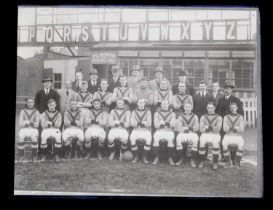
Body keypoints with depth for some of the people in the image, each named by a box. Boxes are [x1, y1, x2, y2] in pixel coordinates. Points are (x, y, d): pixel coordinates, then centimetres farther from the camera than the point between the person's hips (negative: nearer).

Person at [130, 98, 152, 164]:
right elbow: (132, 123, -4)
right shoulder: (134, 112, 9)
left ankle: (145, 157, -18)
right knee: (132, 138, -31)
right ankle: (136, 157, -13)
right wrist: (143, 122, -15)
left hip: (146, 131, 0)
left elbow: (149, 124, -5)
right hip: (136, 130, 1)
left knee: (148, 139, -33)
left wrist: (138, 123, -14)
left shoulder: (148, 112, 6)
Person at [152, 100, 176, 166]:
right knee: (156, 139, -32)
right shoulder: (157, 113, 11)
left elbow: (173, 124, -3)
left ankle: (170, 158, -23)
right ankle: (156, 158, -23)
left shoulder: (172, 114, 11)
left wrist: (163, 122, -16)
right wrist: (168, 123, -9)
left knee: (170, 139, -34)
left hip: (169, 132, 0)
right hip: (159, 131, 0)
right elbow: (156, 125, -1)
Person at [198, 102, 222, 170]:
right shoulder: (203, 117, 15)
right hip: (205, 134, 1)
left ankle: (215, 163, -28)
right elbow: (201, 130, 4)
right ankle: (201, 161, -19)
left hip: (215, 135, -1)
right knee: (202, 142, -33)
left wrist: (207, 126, -11)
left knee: (215, 142, -35)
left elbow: (217, 129, -3)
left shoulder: (218, 117, 10)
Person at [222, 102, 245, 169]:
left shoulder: (240, 117, 5)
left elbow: (241, 129, -7)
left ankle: (237, 163, -19)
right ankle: (227, 162, -19)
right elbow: (225, 129, -7)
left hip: (238, 137, 0)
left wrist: (230, 127, -23)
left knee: (241, 144, -34)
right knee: (224, 144, -34)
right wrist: (236, 127, -22)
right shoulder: (226, 117, 5)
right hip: (228, 136, 0)